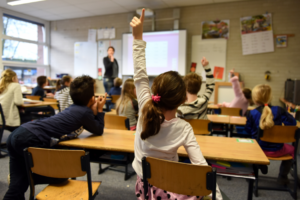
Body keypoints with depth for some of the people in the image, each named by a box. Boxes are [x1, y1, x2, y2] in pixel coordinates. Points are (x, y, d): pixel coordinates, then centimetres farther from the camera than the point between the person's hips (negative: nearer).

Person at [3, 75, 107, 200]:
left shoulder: (75, 108, 19)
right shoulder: (85, 112, -5)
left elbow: (91, 126, 30)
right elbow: (99, 131, 10)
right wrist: (99, 110, 16)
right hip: (31, 140, -9)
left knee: (18, 185, 15)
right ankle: (27, 177, 10)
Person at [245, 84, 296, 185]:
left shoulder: (251, 114, -15)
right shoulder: (279, 110, -13)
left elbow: (248, 130, -6)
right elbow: (292, 122, -6)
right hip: (277, 150, 0)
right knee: (291, 149, 33)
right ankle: (282, 177, 36)